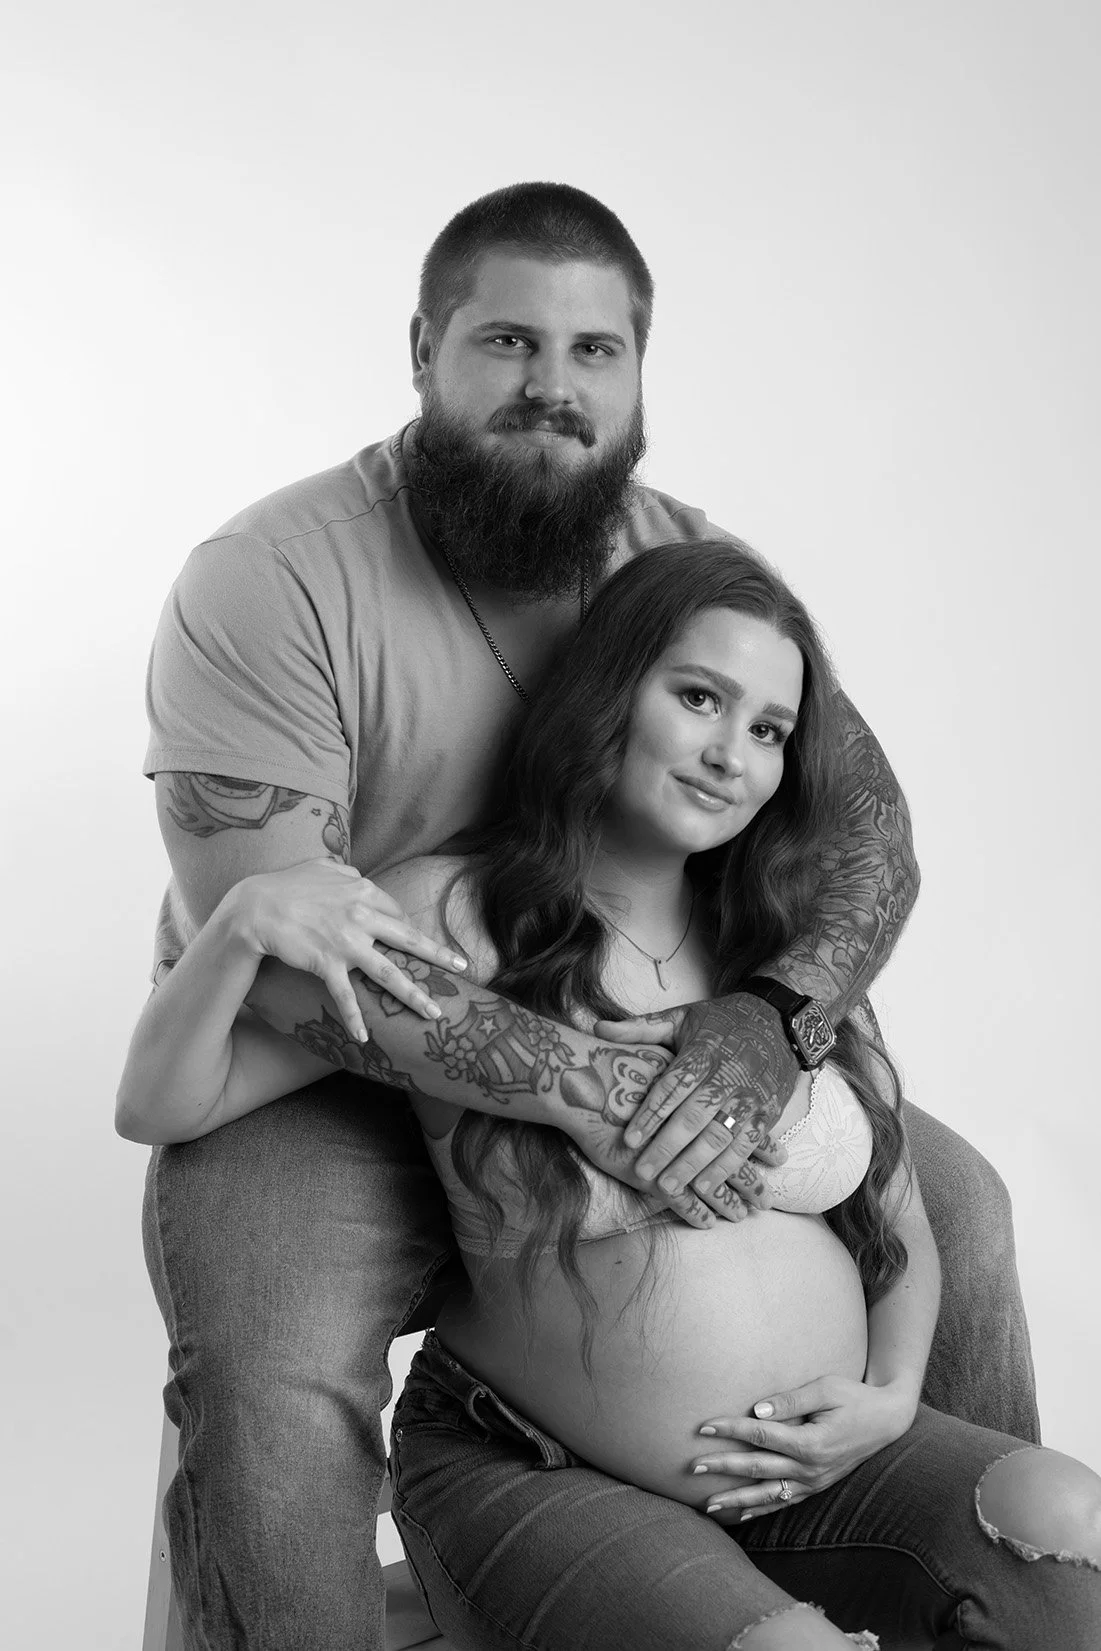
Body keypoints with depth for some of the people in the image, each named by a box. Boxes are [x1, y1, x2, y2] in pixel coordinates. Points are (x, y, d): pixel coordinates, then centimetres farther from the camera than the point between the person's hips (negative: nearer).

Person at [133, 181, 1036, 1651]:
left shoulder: (694, 566, -1)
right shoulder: (265, 587, -18)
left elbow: (868, 818, -7)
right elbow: (282, 952, -26)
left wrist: (778, 1008, -29)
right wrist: (593, 1087, -32)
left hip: (633, 1043, 5)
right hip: (319, 1086, -4)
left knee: (954, 1201, 0)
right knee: (269, 1381, -34)